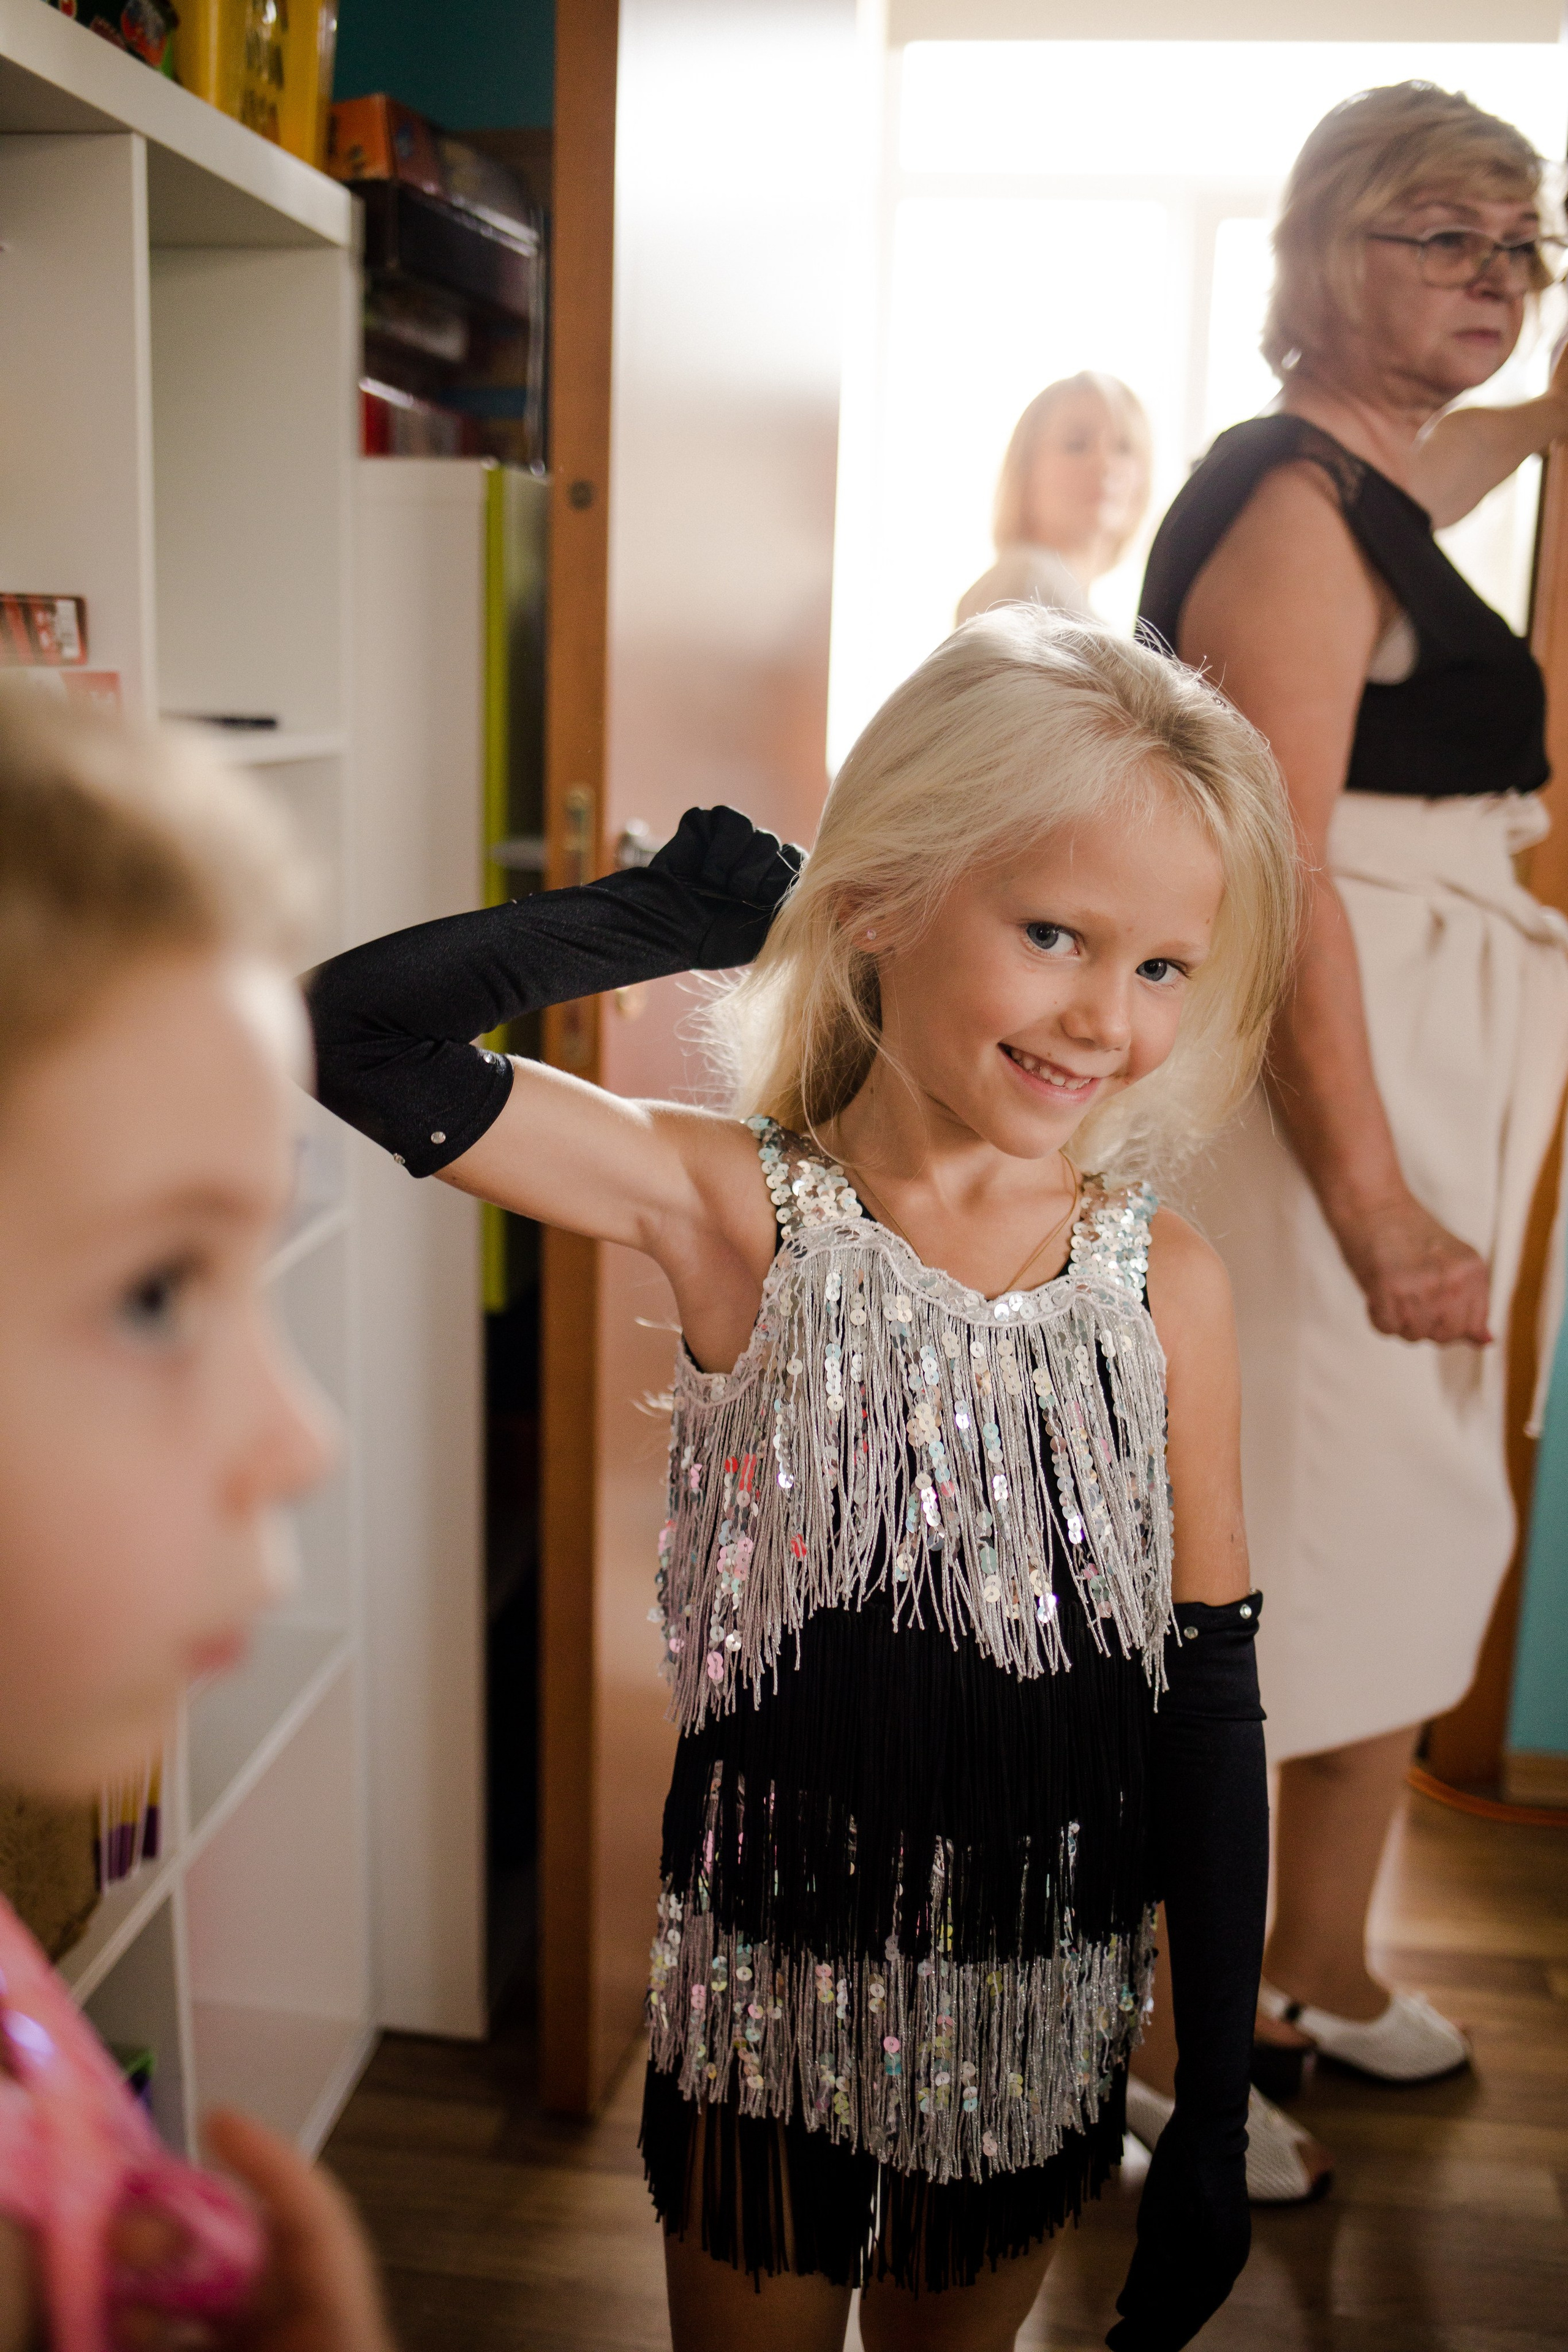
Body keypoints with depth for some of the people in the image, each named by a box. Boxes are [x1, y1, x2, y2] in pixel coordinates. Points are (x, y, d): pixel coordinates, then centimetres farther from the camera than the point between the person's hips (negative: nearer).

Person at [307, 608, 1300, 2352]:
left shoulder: (1166, 1285, -10)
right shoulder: (736, 1209, -16)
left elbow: (1211, 1710, -5)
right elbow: (356, 1032, -25)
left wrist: (1215, 2117, -1)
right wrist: (677, 908, -19)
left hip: (1043, 2019, 2)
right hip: (772, 2001, -2)